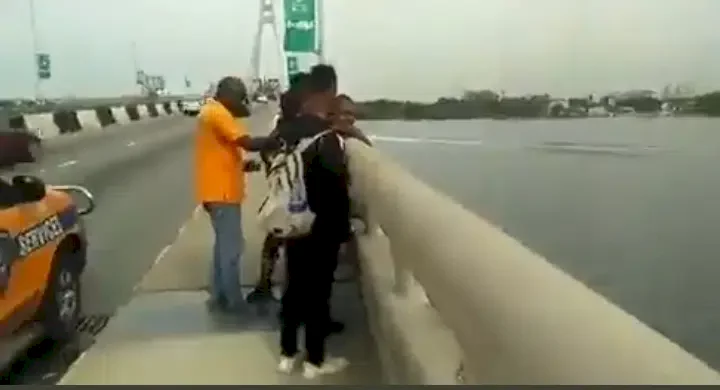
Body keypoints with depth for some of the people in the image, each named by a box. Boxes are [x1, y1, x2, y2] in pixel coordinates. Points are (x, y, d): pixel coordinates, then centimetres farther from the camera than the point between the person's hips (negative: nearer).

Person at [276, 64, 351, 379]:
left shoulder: (287, 130, 1)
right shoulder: (327, 137, -21)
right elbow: (337, 189, -18)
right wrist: (342, 228, -7)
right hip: (322, 228, -7)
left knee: (293, 288, 16)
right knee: (318, 293, 6)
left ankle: (287, 354, 28)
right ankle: (315, 361, 20)